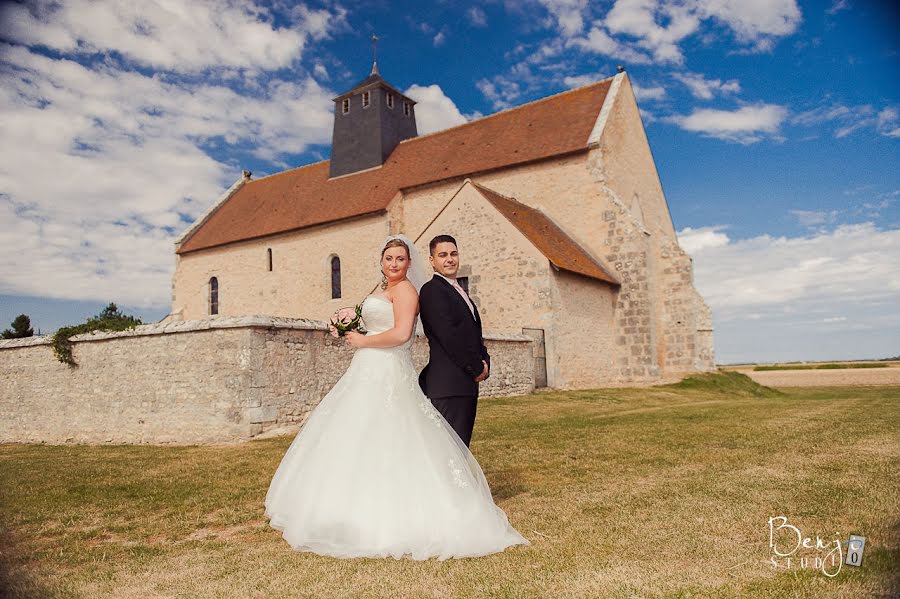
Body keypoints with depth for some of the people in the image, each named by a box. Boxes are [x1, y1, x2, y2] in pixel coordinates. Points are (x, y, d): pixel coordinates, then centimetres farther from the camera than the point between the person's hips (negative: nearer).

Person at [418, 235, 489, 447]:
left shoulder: (460, 292, 22)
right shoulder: (431, 290, -8)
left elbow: (474, 334, 21)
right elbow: (448, 336, -16)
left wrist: (484, 363, 3)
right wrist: (477, 368, -9)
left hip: (467, 384, 9)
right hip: (448, 385, -9)